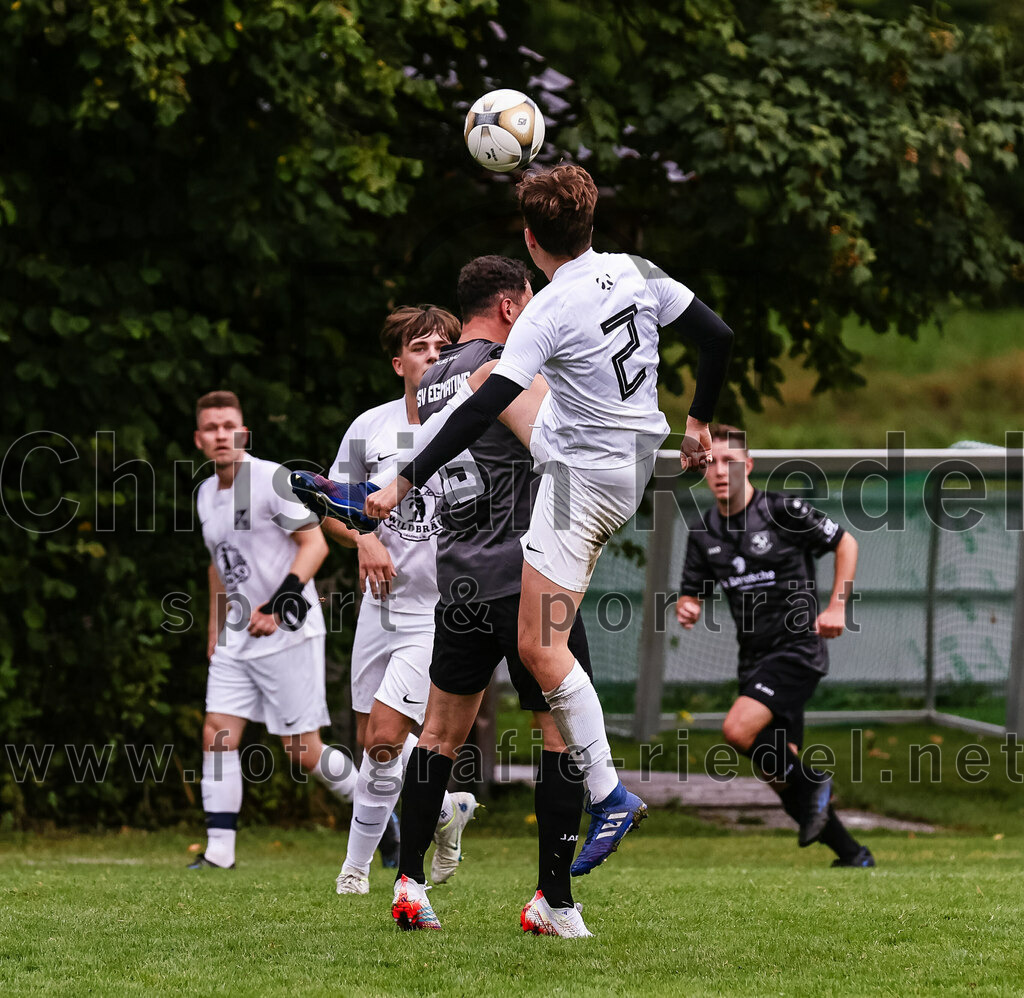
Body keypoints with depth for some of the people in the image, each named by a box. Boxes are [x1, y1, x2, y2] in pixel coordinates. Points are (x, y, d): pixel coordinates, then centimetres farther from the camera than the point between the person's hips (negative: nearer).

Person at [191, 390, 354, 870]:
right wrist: (215, 628, 23)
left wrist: (279, 603, -24)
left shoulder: (272, 479, -12)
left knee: (302, 751, -5)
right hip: (237, 639, 7)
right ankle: (219, 851, -7)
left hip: (289, 635, -7)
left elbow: (315, 544, -15)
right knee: (217, 735, -6)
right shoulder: (207, 494, 11)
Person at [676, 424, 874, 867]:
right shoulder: (703, 533, 6)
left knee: (738, 730, -26)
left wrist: (836, 606, -9)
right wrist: (686, 610, -12)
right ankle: (852, 855, 16)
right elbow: (691, 594, 12)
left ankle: (811, 785, -2)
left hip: (798, 648, -7)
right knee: (781, 775, 3)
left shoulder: (784, 511, -10)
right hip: (754, 659, 7)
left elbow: (845, 543, 1)